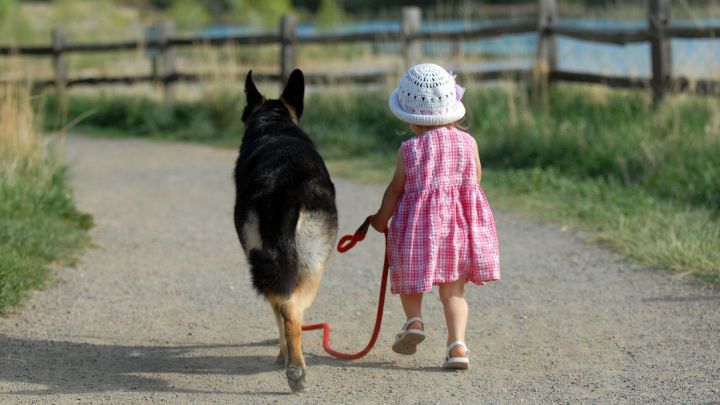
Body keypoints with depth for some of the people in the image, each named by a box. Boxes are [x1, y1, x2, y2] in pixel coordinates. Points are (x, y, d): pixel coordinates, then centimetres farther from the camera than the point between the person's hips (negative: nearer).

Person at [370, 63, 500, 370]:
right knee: (453, 290, 8)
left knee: (409, 275, 22)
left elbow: (396, 188, 3)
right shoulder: (468, 143, 0)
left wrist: (381, 219, 18)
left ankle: (414, 320, 1)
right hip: (462, 226, 2)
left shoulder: (409, 149, -6)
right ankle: (457, 344, -5)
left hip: (419, 224, -2)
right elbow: (474, 180, 11)